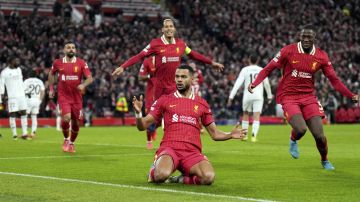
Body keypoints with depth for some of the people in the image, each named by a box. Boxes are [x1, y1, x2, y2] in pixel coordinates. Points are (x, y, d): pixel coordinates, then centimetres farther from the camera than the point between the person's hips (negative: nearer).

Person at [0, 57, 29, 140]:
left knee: (23, 113, 2)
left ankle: (24, 133, 4)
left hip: (21, 95, 6)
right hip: (12, 97, -5)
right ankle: (14, 134, 3)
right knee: (12, 114, -3)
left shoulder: (18, 69, 13)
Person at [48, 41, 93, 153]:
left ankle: (71, 143, 32)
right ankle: (66, 139, 6)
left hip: (77, 97, 1)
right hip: (63, 96, -1)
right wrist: (51, 88, 14)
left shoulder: (81, 63, -3)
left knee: (76, 123, 6)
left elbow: (90, 78, -8)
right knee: (66, 118, -22)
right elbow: (51, 74, 19)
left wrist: (83, 85, -27)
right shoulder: (57, 63, 0)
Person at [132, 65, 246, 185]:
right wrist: (138, 113, -9)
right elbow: (143, 126, 12)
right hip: (169, 148, -1)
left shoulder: (201, 104, 17)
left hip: (192, 152, 1)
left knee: (209, 177, -30)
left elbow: (215, 134, 22)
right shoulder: (165, 100, 12)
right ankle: (154, 170, 4)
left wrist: (230, 135, 2)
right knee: (162, 175, -35)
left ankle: (182, 179, 1)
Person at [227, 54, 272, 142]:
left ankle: (244, 135, 26)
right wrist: (269, 96, 28)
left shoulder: (245, 70, 3)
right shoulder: (262, 70, 6)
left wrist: (231, 97, -6)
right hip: (258, 96, 0)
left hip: (247, 95, 0)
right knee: (256, 117, -3)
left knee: (246, 114, 20)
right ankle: (254, 135, -22)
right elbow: (267, 84, 13)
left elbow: (238, 83, -4)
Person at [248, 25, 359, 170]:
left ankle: (325, 161, 25)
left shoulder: (321, 56, 0)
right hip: (289, 97, -3)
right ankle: (293, 141, 14)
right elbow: (269, 69, -3)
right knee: (301, 129, -25)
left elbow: (334, 80, 4)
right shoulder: (288, 51, -8)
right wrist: (254, 83, -17)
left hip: (309, 97, 3)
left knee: (319, 135, -6)